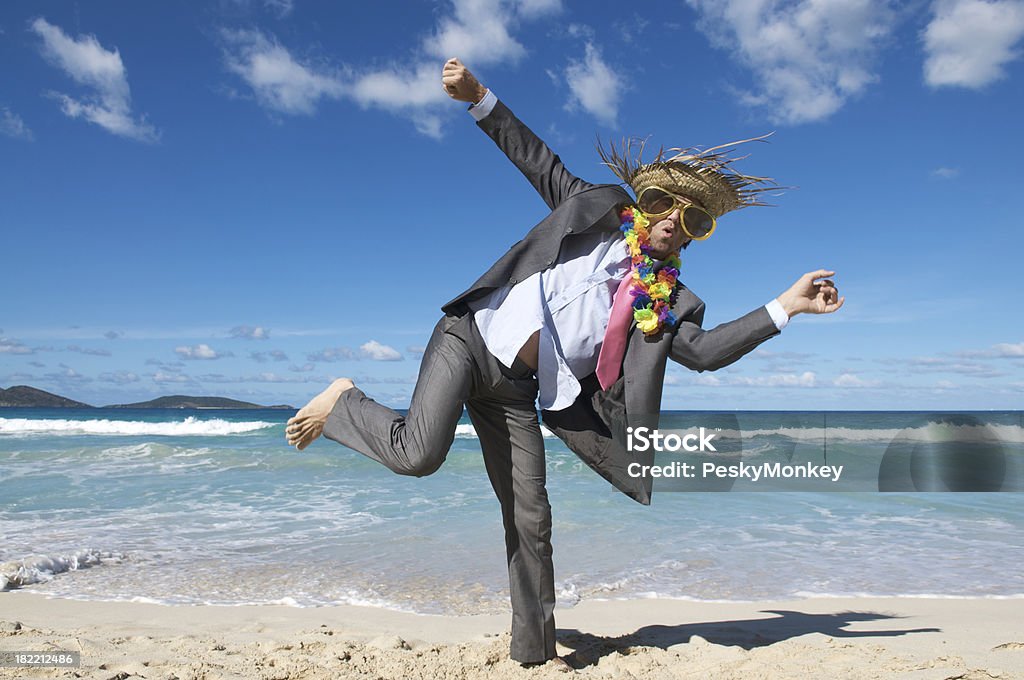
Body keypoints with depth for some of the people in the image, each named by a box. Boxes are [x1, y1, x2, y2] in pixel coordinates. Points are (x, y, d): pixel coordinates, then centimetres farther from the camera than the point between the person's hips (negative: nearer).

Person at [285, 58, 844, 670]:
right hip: (472, 339, -3)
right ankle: (344, 404, 5)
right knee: (418, 454, -28)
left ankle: (535, 649, 22)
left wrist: (787, 306, -10)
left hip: (516, 388, 4)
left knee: (530, 518, 4)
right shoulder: (598, 208, 5)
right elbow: (535, 158, 6)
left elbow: (705, 352, -6)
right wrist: (479, 97, -4)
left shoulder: (669, 302, 9)